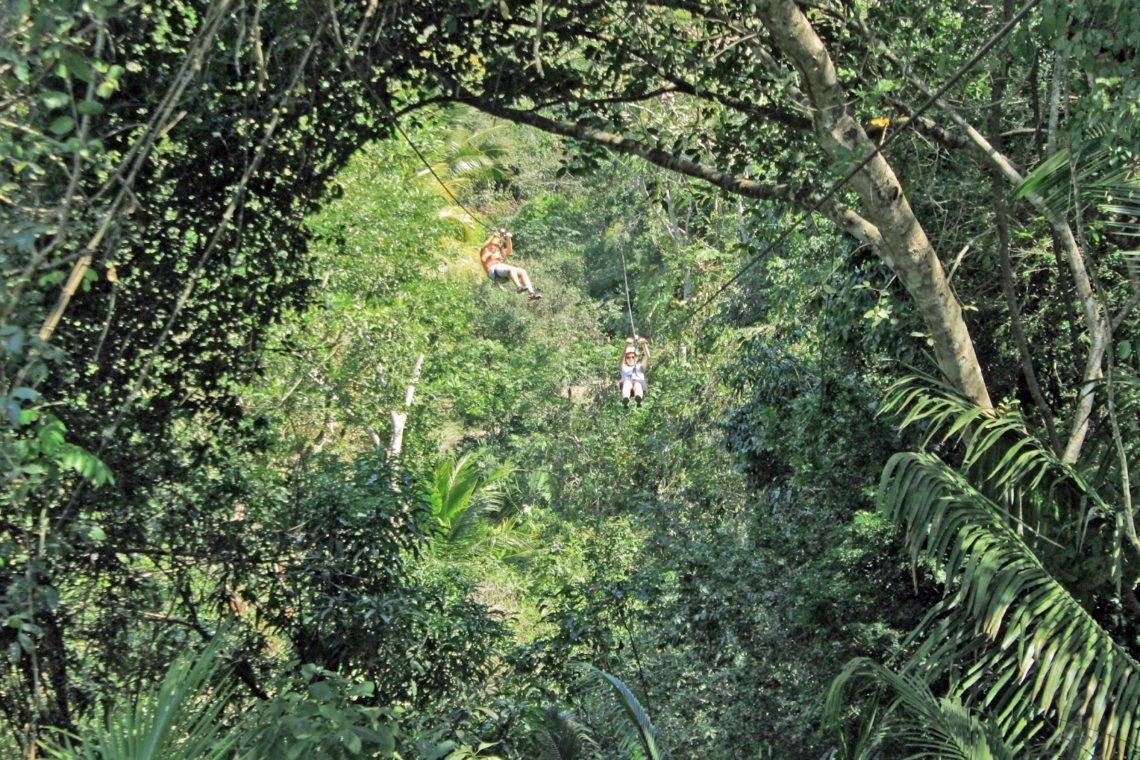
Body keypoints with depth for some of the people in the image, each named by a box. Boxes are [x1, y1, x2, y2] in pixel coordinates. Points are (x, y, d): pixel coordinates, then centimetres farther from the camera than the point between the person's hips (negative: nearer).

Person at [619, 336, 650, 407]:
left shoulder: (640, 366, 36)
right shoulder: (624, 367, 33)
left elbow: (647, 357, 17)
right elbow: (622, 357, 12)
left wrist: (644, 344, -2)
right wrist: (627, 345, -7)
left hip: (639, 383, 1)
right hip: (627, 383, 0)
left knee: (637, 384, -38)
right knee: (627, 382, -39)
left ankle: (638, 399, -71)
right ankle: (625, 400, -66)